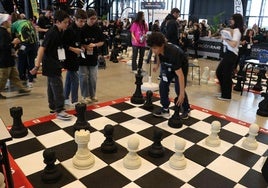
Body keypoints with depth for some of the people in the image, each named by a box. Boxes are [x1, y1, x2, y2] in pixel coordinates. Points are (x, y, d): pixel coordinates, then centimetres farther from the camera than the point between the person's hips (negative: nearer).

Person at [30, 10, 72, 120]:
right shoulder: (51, 33, -19)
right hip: (51, 65, -9)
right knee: (58, 87, -7)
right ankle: (59, 111, -1)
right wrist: (37, 66, -26)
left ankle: (53, 107, 27)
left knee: (52, 86, 16)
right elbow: (42, 48, -23)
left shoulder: (59, 32, 7)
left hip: (55, 64, 9)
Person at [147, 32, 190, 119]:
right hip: (167, 65, 6)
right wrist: (157, 65, 14)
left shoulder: (172, 53, -43)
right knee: (163, 85, -5)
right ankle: (165, 109, 8)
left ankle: (186, 109, 11)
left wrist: (182, 93, -45)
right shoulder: (159, 49, -26)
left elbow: (180, 75, -44)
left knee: (178, 89, -12)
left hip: (181, 66, -6)